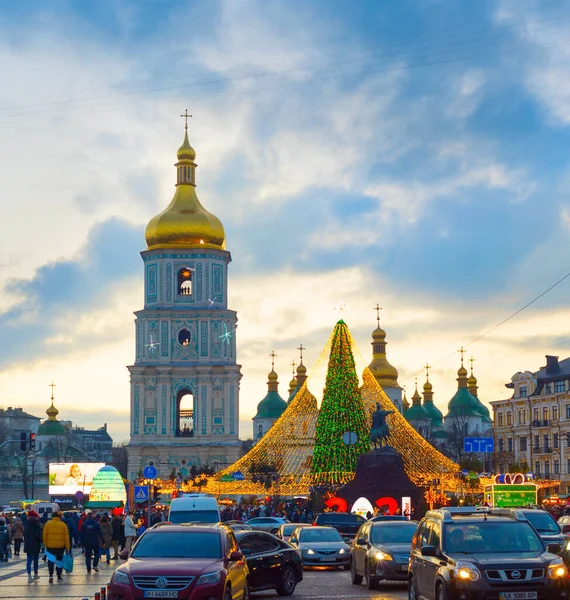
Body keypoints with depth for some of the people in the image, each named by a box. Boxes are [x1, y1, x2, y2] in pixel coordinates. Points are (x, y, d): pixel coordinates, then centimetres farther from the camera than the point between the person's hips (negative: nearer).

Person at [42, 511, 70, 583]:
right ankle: (59, 576, 20)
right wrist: (67, 547, 5)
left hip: (50, 545, -1)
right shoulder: (63, 525, -1)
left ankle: (51, 575, -13)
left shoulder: (48, 524, -3)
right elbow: (66, 537, 0)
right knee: (59, 560, 13)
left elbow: (44, 535, -1)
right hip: (61, 546, 1)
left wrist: (45, 544, 9)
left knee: (51, 559, 5)